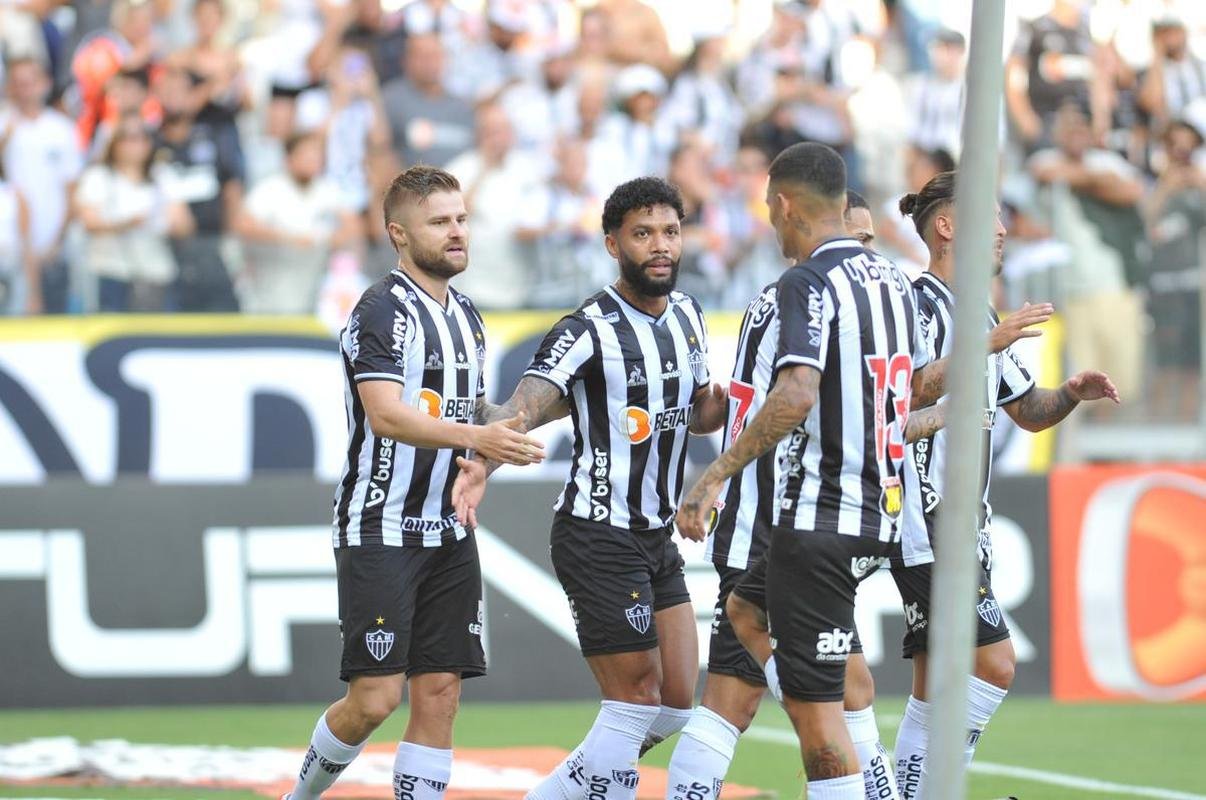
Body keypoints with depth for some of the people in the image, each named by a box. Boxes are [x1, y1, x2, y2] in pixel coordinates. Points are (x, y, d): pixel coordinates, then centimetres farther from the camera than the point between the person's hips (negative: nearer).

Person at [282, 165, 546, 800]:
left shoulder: (465, 315, 16)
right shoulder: (383, 310, -11)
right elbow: (387, 415, -24)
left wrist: (504, 435, 10)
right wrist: (474, 436, -36)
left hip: (448, 532, 8)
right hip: (380, 531, -8)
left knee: (439, 695, 2)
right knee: (376, 696, -9)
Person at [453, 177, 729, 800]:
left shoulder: (687, 316, 8)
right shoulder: (589, 331, -16)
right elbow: (526, 404, -31)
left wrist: (721, 404, -1)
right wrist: (484, 460, -51)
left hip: (657, 538, 8)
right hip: (598, 538, -8)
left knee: (677, 704, 9)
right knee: (636, 704, -7)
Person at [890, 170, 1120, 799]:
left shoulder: (979, 316, 19)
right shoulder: (919, 302, -10)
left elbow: (1028, 412, 25)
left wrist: (1074, 392, 5)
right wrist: (985, 346, -27)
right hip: (925, 517, -10)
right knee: (992, 662, -16)